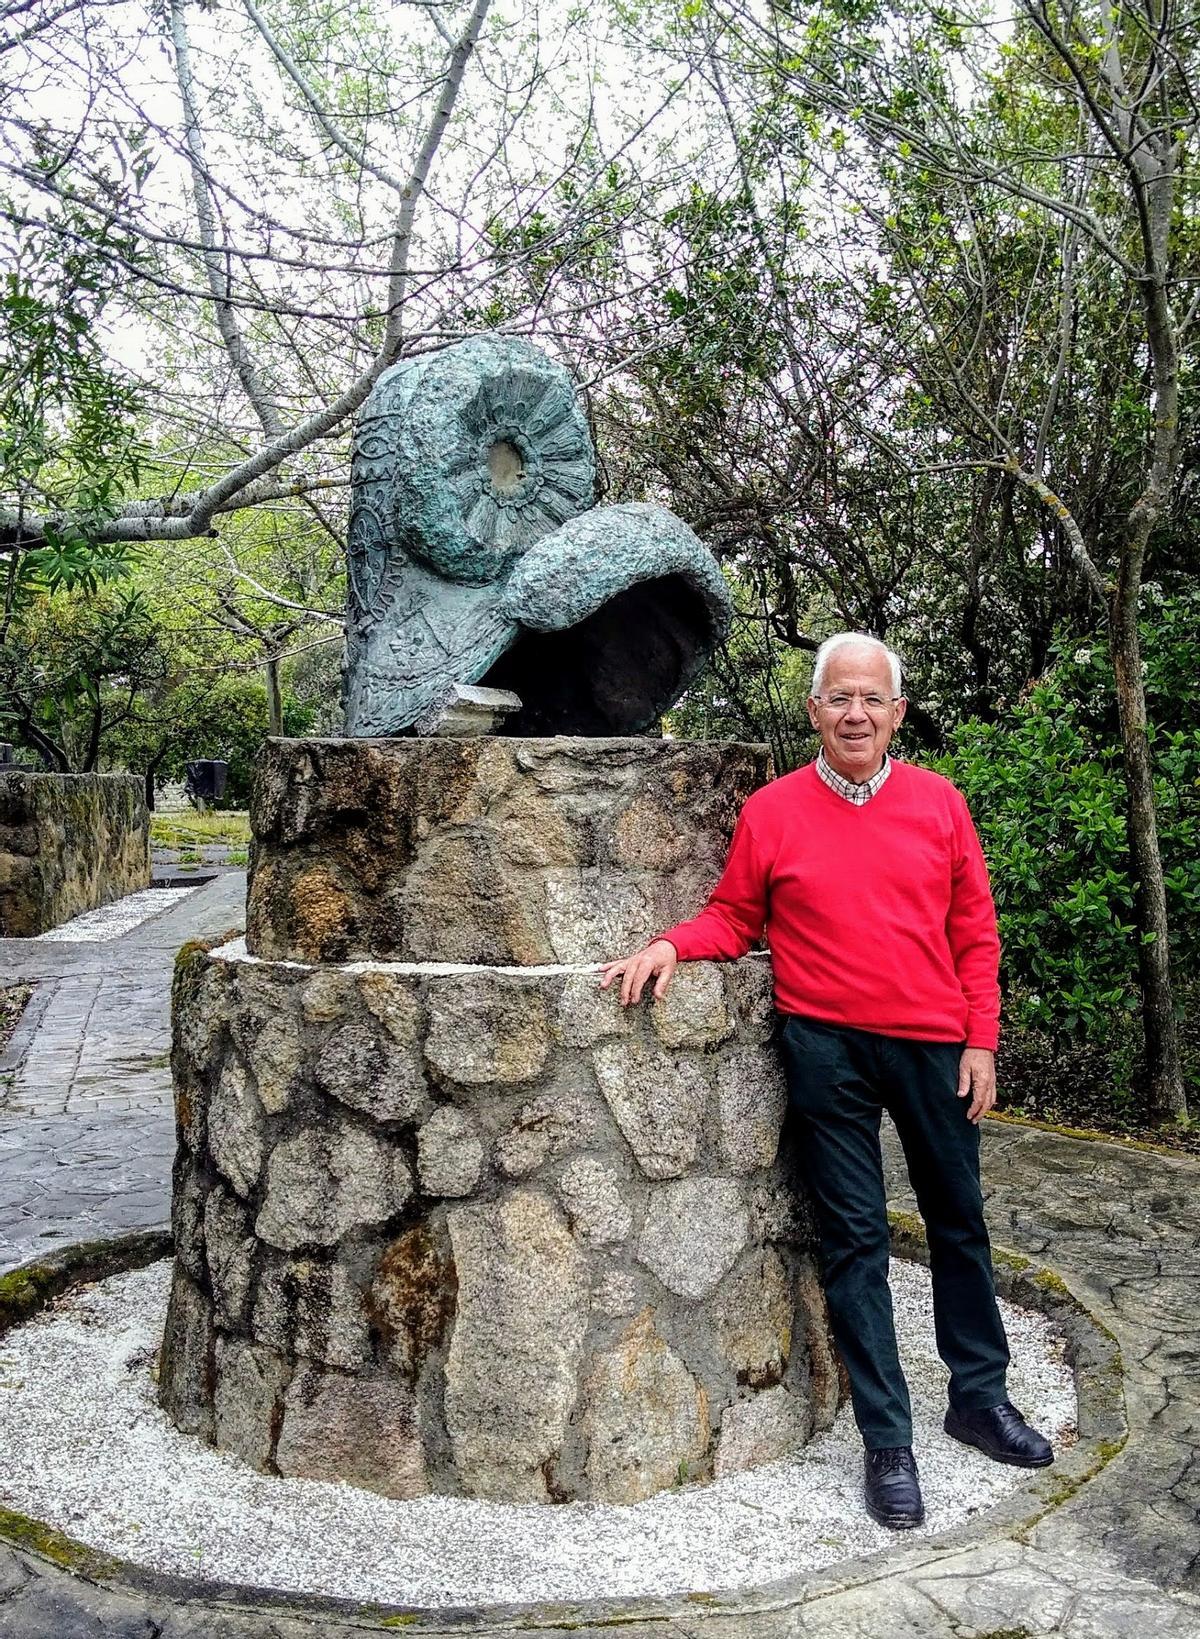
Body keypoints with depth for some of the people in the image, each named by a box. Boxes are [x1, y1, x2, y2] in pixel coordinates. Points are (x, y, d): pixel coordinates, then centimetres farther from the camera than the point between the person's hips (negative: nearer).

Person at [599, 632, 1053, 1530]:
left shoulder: (939, 802, 4)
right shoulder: (772, 811, -1)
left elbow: (975, 932, 5)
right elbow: (734, 918, 6)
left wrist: (981, 1041, 1)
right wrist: (672, 945, -13)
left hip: (934, 1044, 2)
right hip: (827, 1047, -2)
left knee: (959, 1221, 15)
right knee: (855, 1240, 4)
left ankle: (981, 1397, 35)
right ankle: (887, 1443, 15)